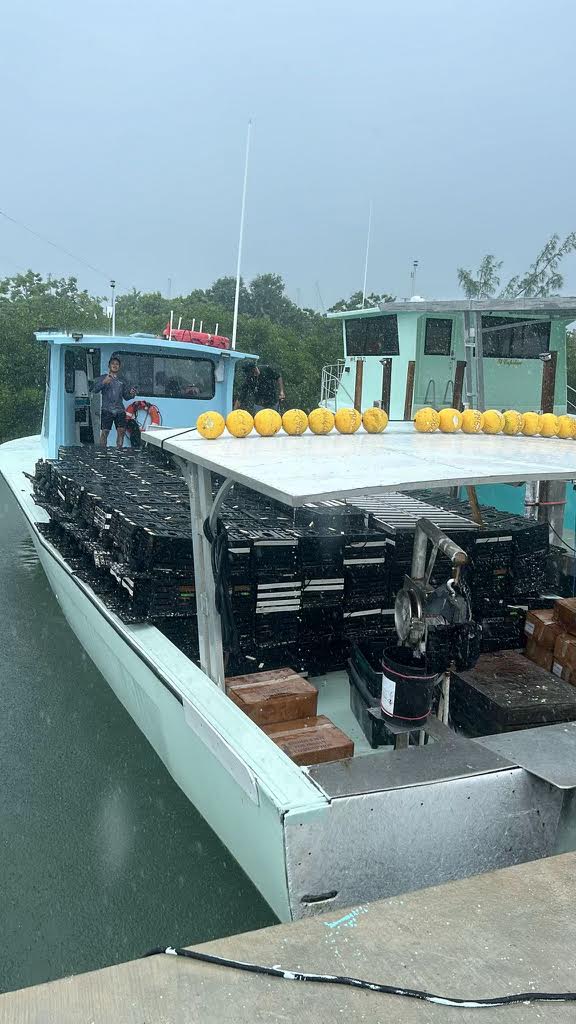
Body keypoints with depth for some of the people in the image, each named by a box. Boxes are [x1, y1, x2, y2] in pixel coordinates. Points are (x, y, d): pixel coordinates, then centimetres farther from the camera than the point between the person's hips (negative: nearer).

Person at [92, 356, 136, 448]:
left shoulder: (122, 380, 18)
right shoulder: (103, 378, 10)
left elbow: (126, 397, 19)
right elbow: (95, 390, -4)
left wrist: (131, 394, -4)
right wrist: (104, 382, -20)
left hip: (120, 410, 3)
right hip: (107, 409, -3)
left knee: (122, 431, -7)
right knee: (105, 431, -6)